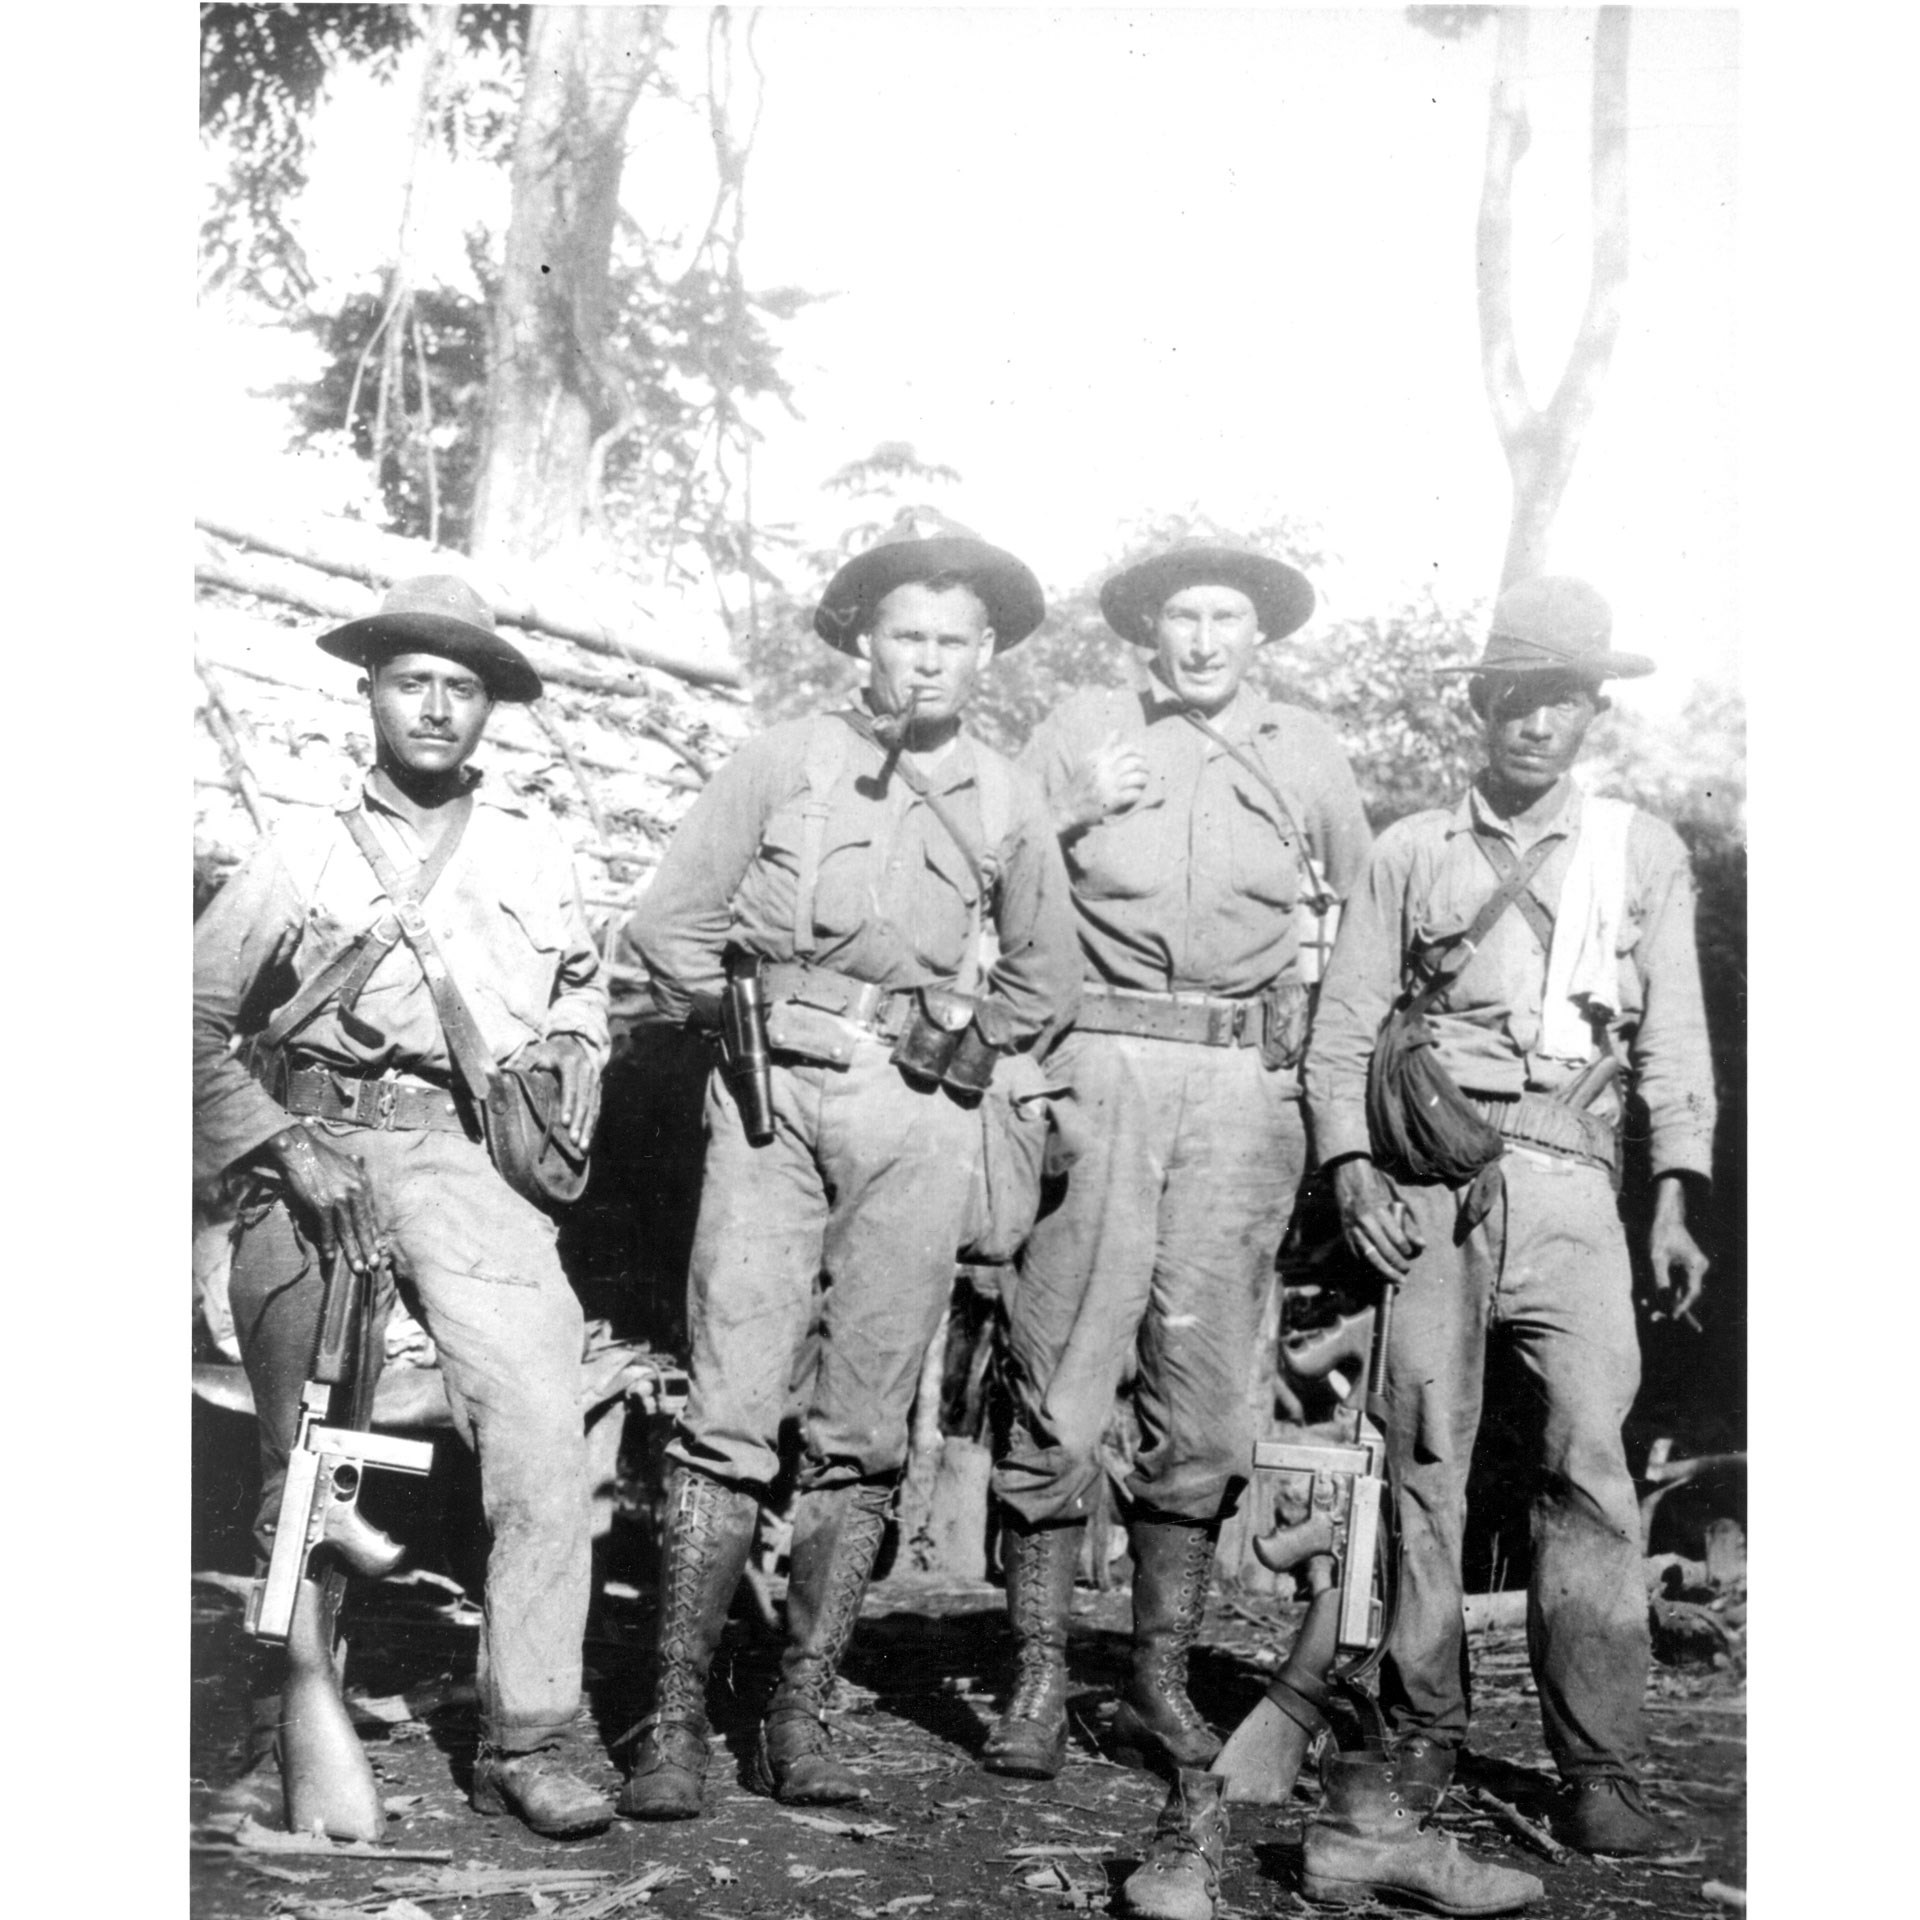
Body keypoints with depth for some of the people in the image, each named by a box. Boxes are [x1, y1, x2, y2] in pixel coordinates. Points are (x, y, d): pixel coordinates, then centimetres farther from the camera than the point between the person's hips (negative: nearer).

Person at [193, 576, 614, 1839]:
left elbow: (585, 982, 31)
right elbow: (201, 1022, 7)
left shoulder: (533, 848, 18)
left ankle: (528, 1743, -7)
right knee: (301, 1463, 3)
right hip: (313, 1155, 0)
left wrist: (573, 1039, 10)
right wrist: (284, 1146, -6)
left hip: (470, 1162, 0)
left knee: (546, 1447, -15)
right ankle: (286, 1735, 19)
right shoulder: (303, 853, 12)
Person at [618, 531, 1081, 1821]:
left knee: (866, 1427, 2)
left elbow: (1045, 982, 22)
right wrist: (745, 1034, 8)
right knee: (733, 1412, -7)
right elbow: (671, 923, 7)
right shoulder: (785, 761, 5)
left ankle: (801, 1719, 11)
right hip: (775, 1097, -2)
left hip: (918, 1118, 2)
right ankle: (677, 1720, 0)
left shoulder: (1010, 801, 11)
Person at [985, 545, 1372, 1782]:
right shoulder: (1083, 730, 10)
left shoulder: (1309, 753, 17)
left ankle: (1162, 1680, 13)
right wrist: (1078, 815, -6)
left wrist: (1311, 1012, 14)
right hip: (1102, 1065, -2)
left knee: (1206, 1391, 3)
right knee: (1063, 1380, -5)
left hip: (1246, 1082, 2)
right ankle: (1039, 1679, 3)